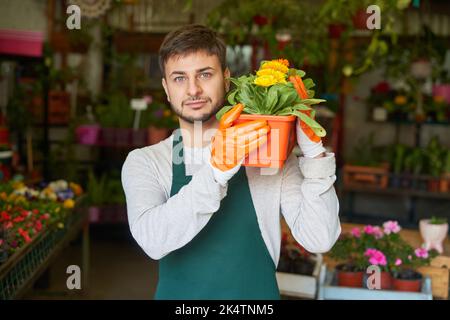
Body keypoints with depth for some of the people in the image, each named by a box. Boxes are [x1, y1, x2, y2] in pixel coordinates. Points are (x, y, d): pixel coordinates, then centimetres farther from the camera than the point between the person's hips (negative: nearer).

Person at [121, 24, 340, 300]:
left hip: (258, 292, 0)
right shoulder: (144, 163, -9)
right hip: (179, 293, 0)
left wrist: (313, 150, -26)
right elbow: (152, 240, -26)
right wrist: (217, 170, -35)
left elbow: (319, 240, -18)